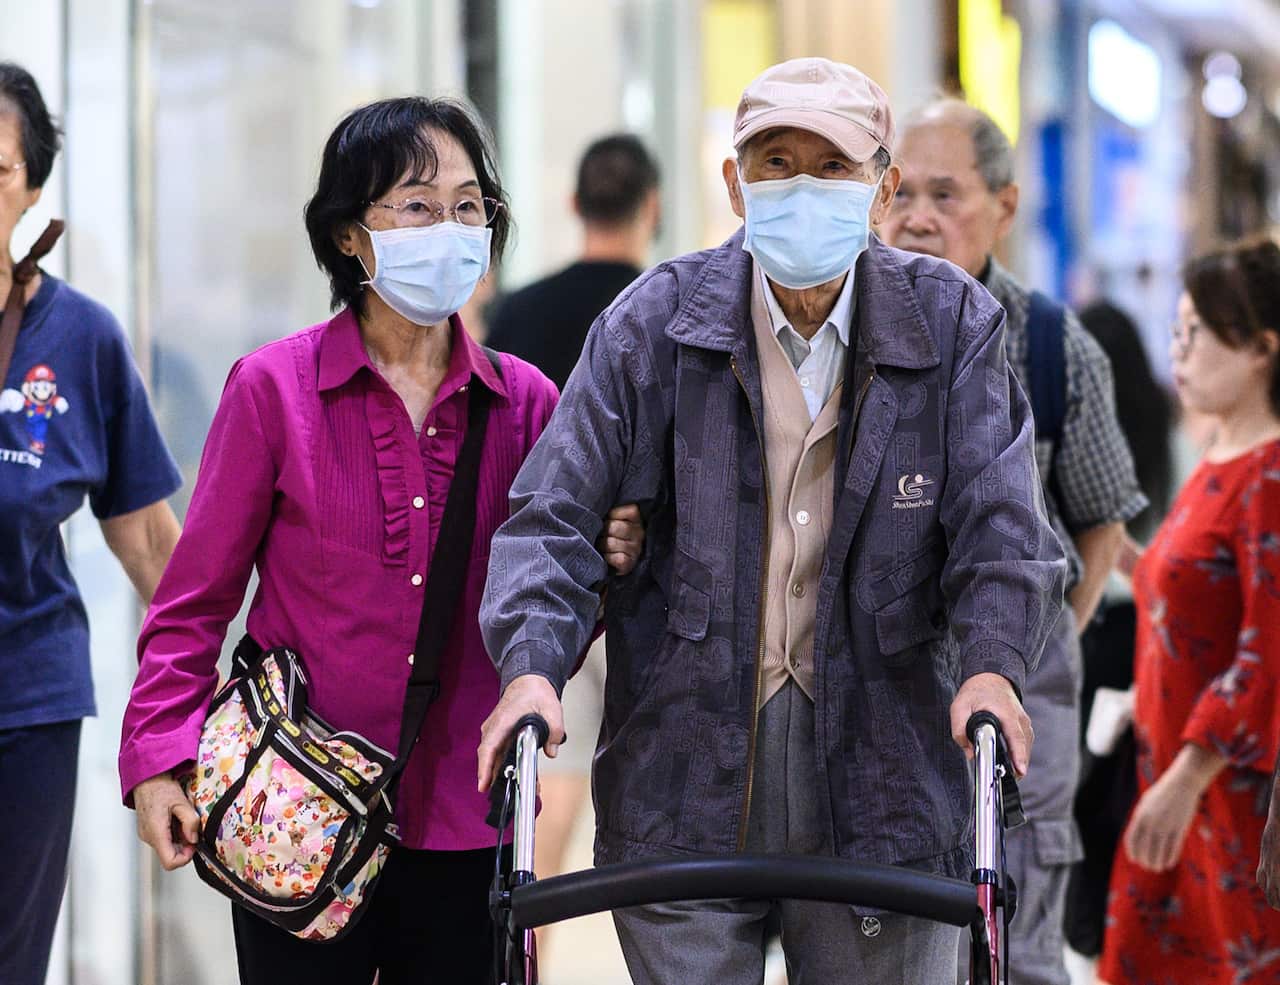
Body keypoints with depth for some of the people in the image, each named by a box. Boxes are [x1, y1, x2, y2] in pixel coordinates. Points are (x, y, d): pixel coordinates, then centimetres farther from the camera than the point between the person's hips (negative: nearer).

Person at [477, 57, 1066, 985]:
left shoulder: (953, 324, 1)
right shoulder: (654, 322, -1)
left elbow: (999, 518, -5)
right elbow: (556, 513, -4)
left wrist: (992, 661, -23)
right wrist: (532, 664, -21)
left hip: (881, 765, 1)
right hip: (685, 770, 0)